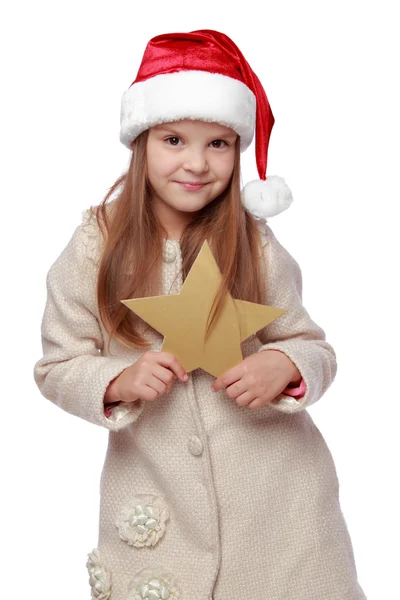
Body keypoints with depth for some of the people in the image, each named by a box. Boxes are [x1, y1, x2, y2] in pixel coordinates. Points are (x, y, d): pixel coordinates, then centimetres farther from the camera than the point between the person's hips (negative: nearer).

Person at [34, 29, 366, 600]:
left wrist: (287, 365, -21)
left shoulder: (257, 246, -6)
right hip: (157, 499, 0)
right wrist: (118, 381, -21)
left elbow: (315, 348, 1)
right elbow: (58, 367, -1)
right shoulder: (95, 248, -7)